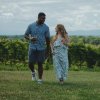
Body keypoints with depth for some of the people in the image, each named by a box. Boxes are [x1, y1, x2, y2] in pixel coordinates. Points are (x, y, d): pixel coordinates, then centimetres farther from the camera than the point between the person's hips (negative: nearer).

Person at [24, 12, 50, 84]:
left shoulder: (46, 27, 1)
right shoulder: (31, 26, 1)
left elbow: (48, 39, 5)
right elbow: (26, 35, 8)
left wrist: (48, 50, 6)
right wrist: (30, 38, -15)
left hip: (41, 48, -1)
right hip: (32, 48, 1)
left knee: (40, 64, 1)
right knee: (30, 63, 0)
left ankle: (40, 79, 11)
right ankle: (33, 72, 32)